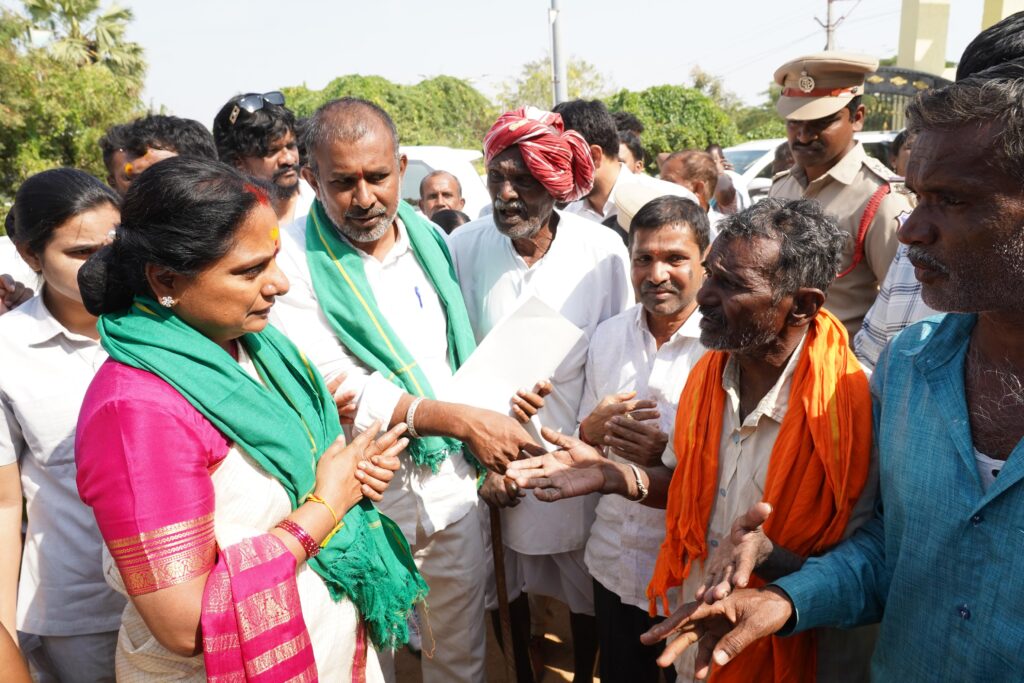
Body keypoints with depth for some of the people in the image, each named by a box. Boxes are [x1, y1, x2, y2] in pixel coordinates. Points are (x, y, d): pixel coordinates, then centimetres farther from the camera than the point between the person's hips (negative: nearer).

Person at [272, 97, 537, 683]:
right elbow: (337, 389, -18)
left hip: (453, 484, 4)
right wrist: (462, 420, -18)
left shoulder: (429, 239, 5)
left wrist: (489, 431, 4)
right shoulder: (292, 262, -11)